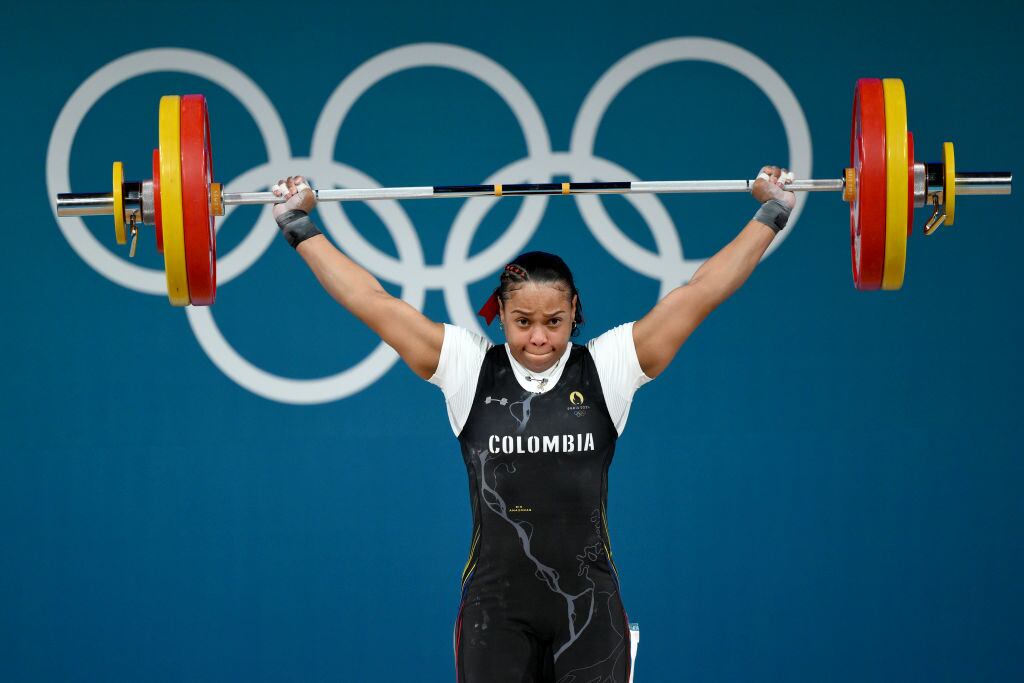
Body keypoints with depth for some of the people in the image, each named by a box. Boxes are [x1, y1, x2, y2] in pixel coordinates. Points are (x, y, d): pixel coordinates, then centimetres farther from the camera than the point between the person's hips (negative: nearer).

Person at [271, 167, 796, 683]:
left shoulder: (605, 368, 1)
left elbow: (699, 294, 2)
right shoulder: (468, 369, 2)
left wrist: (770, 214, 3)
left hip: (588, 608, 0)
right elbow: (372, 302, 4)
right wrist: (299, 226, 6)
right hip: (495, 609, 0)